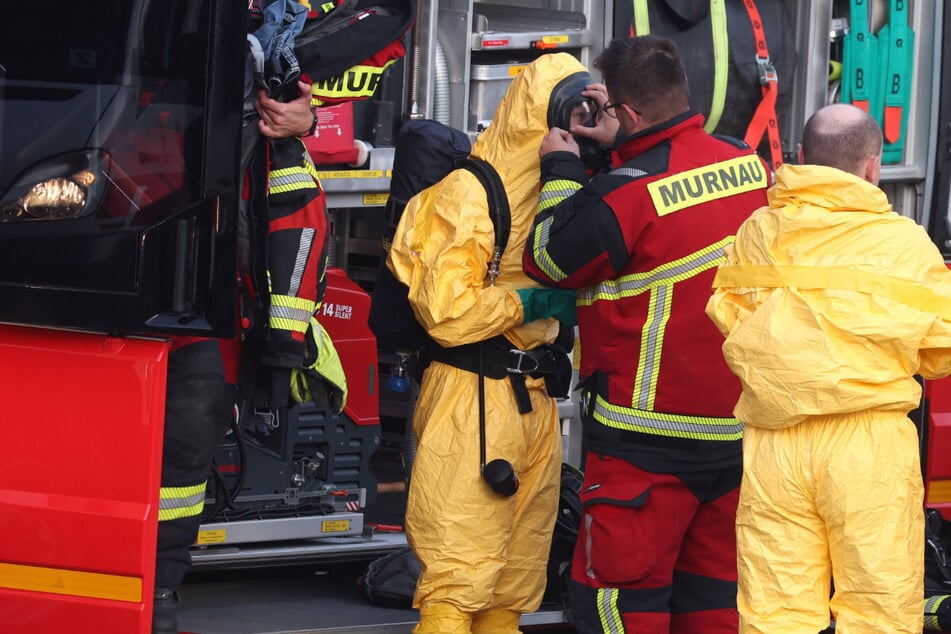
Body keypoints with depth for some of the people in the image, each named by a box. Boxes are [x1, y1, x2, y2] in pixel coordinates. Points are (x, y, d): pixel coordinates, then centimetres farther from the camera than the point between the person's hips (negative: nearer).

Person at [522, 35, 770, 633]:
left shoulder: (627, 193, -19)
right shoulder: (749, 165, 2)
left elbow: (548, 258, -5)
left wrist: (561, 171, 7)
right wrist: (624, 144, 20)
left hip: (653, 442, -7)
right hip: (741, 425, 7)